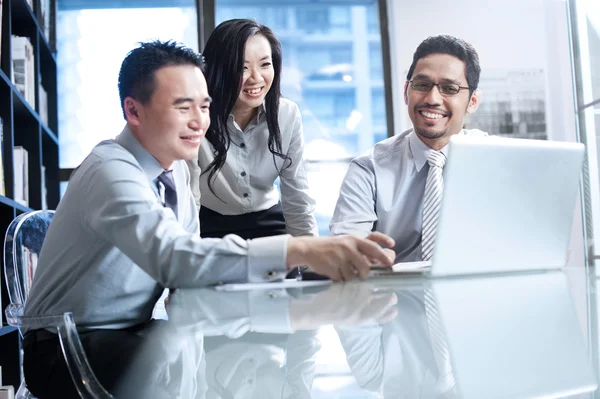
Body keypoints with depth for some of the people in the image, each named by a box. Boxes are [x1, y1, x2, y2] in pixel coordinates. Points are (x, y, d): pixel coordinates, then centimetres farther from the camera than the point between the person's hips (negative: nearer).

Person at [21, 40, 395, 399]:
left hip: (134, 334, 8)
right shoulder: (111, 171, -24)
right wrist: (297, 250, -50)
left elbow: (188, 261, 0)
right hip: (67, 348, -7)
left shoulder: (177, 169, 4)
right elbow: (169, 255, -41)